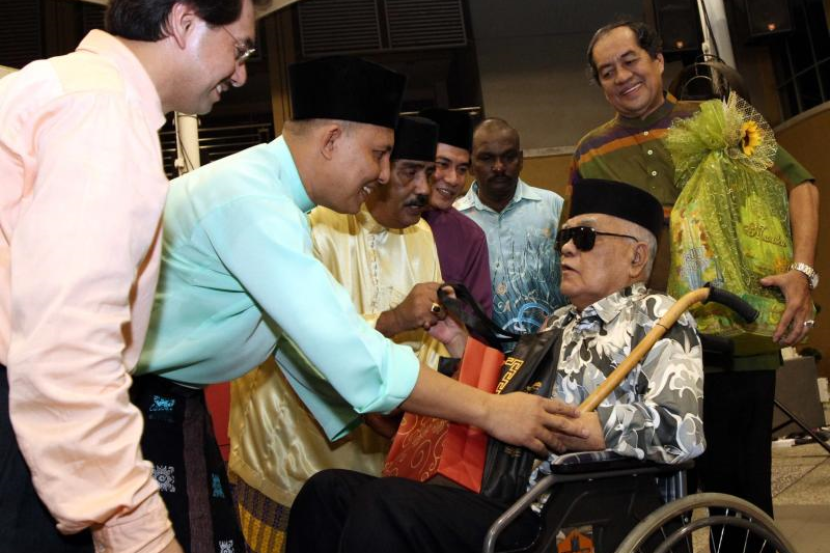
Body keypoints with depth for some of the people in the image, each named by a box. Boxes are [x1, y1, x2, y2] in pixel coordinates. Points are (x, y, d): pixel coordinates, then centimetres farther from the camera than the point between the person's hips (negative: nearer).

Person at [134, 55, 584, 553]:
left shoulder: (270, 195, 4)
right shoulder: (252, 204, -27)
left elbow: (305, 333, 8)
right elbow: (349, 353, -31)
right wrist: (489, 410, -23)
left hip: (176, 396, 9)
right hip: (144, 397, -9)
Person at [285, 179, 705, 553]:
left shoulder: (654, 317, 2)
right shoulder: (559, 322, 23)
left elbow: (683, 430, -14)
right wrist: (460, 345, 10)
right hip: (500, 497, 7)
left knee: (386, 504, -29)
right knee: (329, 489, -9)